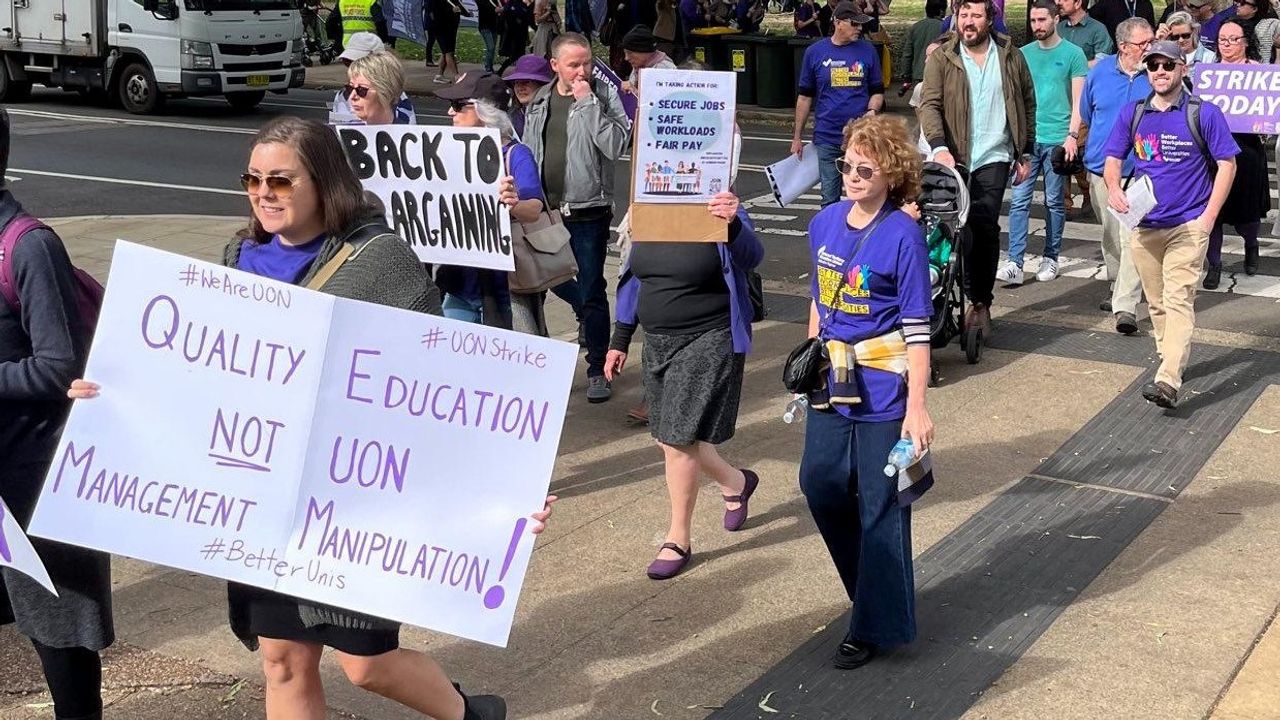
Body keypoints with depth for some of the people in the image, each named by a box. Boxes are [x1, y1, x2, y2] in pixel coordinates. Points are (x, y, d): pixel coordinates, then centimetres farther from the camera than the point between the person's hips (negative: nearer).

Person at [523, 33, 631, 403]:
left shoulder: (603, 96, -5)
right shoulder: (540, 102, 9)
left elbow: (615, 145, -20)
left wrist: (588, 102, -20)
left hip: (588, 212, -5)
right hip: (543, 208, 5)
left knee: (591, 292, 0)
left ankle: (598, 369, 11)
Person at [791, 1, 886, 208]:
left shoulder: (868, 51, 3)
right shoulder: (815, 52, 3)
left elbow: (877, 91, 12)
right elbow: (805, 96, 10)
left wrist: (872, 111, -10)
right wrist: (797, 137, 9)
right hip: (826, 138, 0)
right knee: (829, 199, 6)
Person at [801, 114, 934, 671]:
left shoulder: (903, 236, -14)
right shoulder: (825, 223, 4)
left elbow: (917, 329, -14)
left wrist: (916, 407, -16)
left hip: (882, 391, -6)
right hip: (831, 384, 7)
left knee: (879, 505, 3)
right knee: (820, 486, 13)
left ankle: (875, 625, 18)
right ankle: (872, 588, 37)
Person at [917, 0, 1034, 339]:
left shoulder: (1010, 56, 7)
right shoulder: (941, 59, 3)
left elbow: (1028, 104, 12)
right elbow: (929, 105, -7)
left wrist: (1026, 153, 10)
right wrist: (939, 146, -22)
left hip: (993, 156, 0)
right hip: (954, 157, 1)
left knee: (986, 227, -8)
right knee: (961, 229, 2)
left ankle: (981, 301, 1)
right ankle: (977, 300, 14)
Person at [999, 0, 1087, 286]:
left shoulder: (1072, 54, 0)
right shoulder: (1024, 54, 10)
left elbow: (1078, 99, -2)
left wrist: (1072, 136, -10)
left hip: (1057, 140, -3)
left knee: (1055, 202, 7)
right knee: (1019, 201, -5)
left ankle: (1050, 258, 18)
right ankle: (1015, 263, -7)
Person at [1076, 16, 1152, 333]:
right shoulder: (1100, 70, 4)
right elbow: (1084, 112, 17)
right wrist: (1073, 138, 10)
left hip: (1140, 172, -3)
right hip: (1101, 166, 3)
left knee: (1132, 238, -13)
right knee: (1111, 236, 15)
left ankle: (1126, 306, -15)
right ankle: (1118, 286, 35)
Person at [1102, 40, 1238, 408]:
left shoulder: (1204, 113, -4)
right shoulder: (1133, 113, 6)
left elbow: (1227, 164, -1)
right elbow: (1113, 158, 11)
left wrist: (1209, 216, -9)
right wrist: (1114, 188, -12)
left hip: (1188, 225, -4)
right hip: (1144, 224, 4)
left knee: (1179, 301, -13)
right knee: (1157, 303, 13)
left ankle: (1168, 381, -22)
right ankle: (1172, 359, 30)